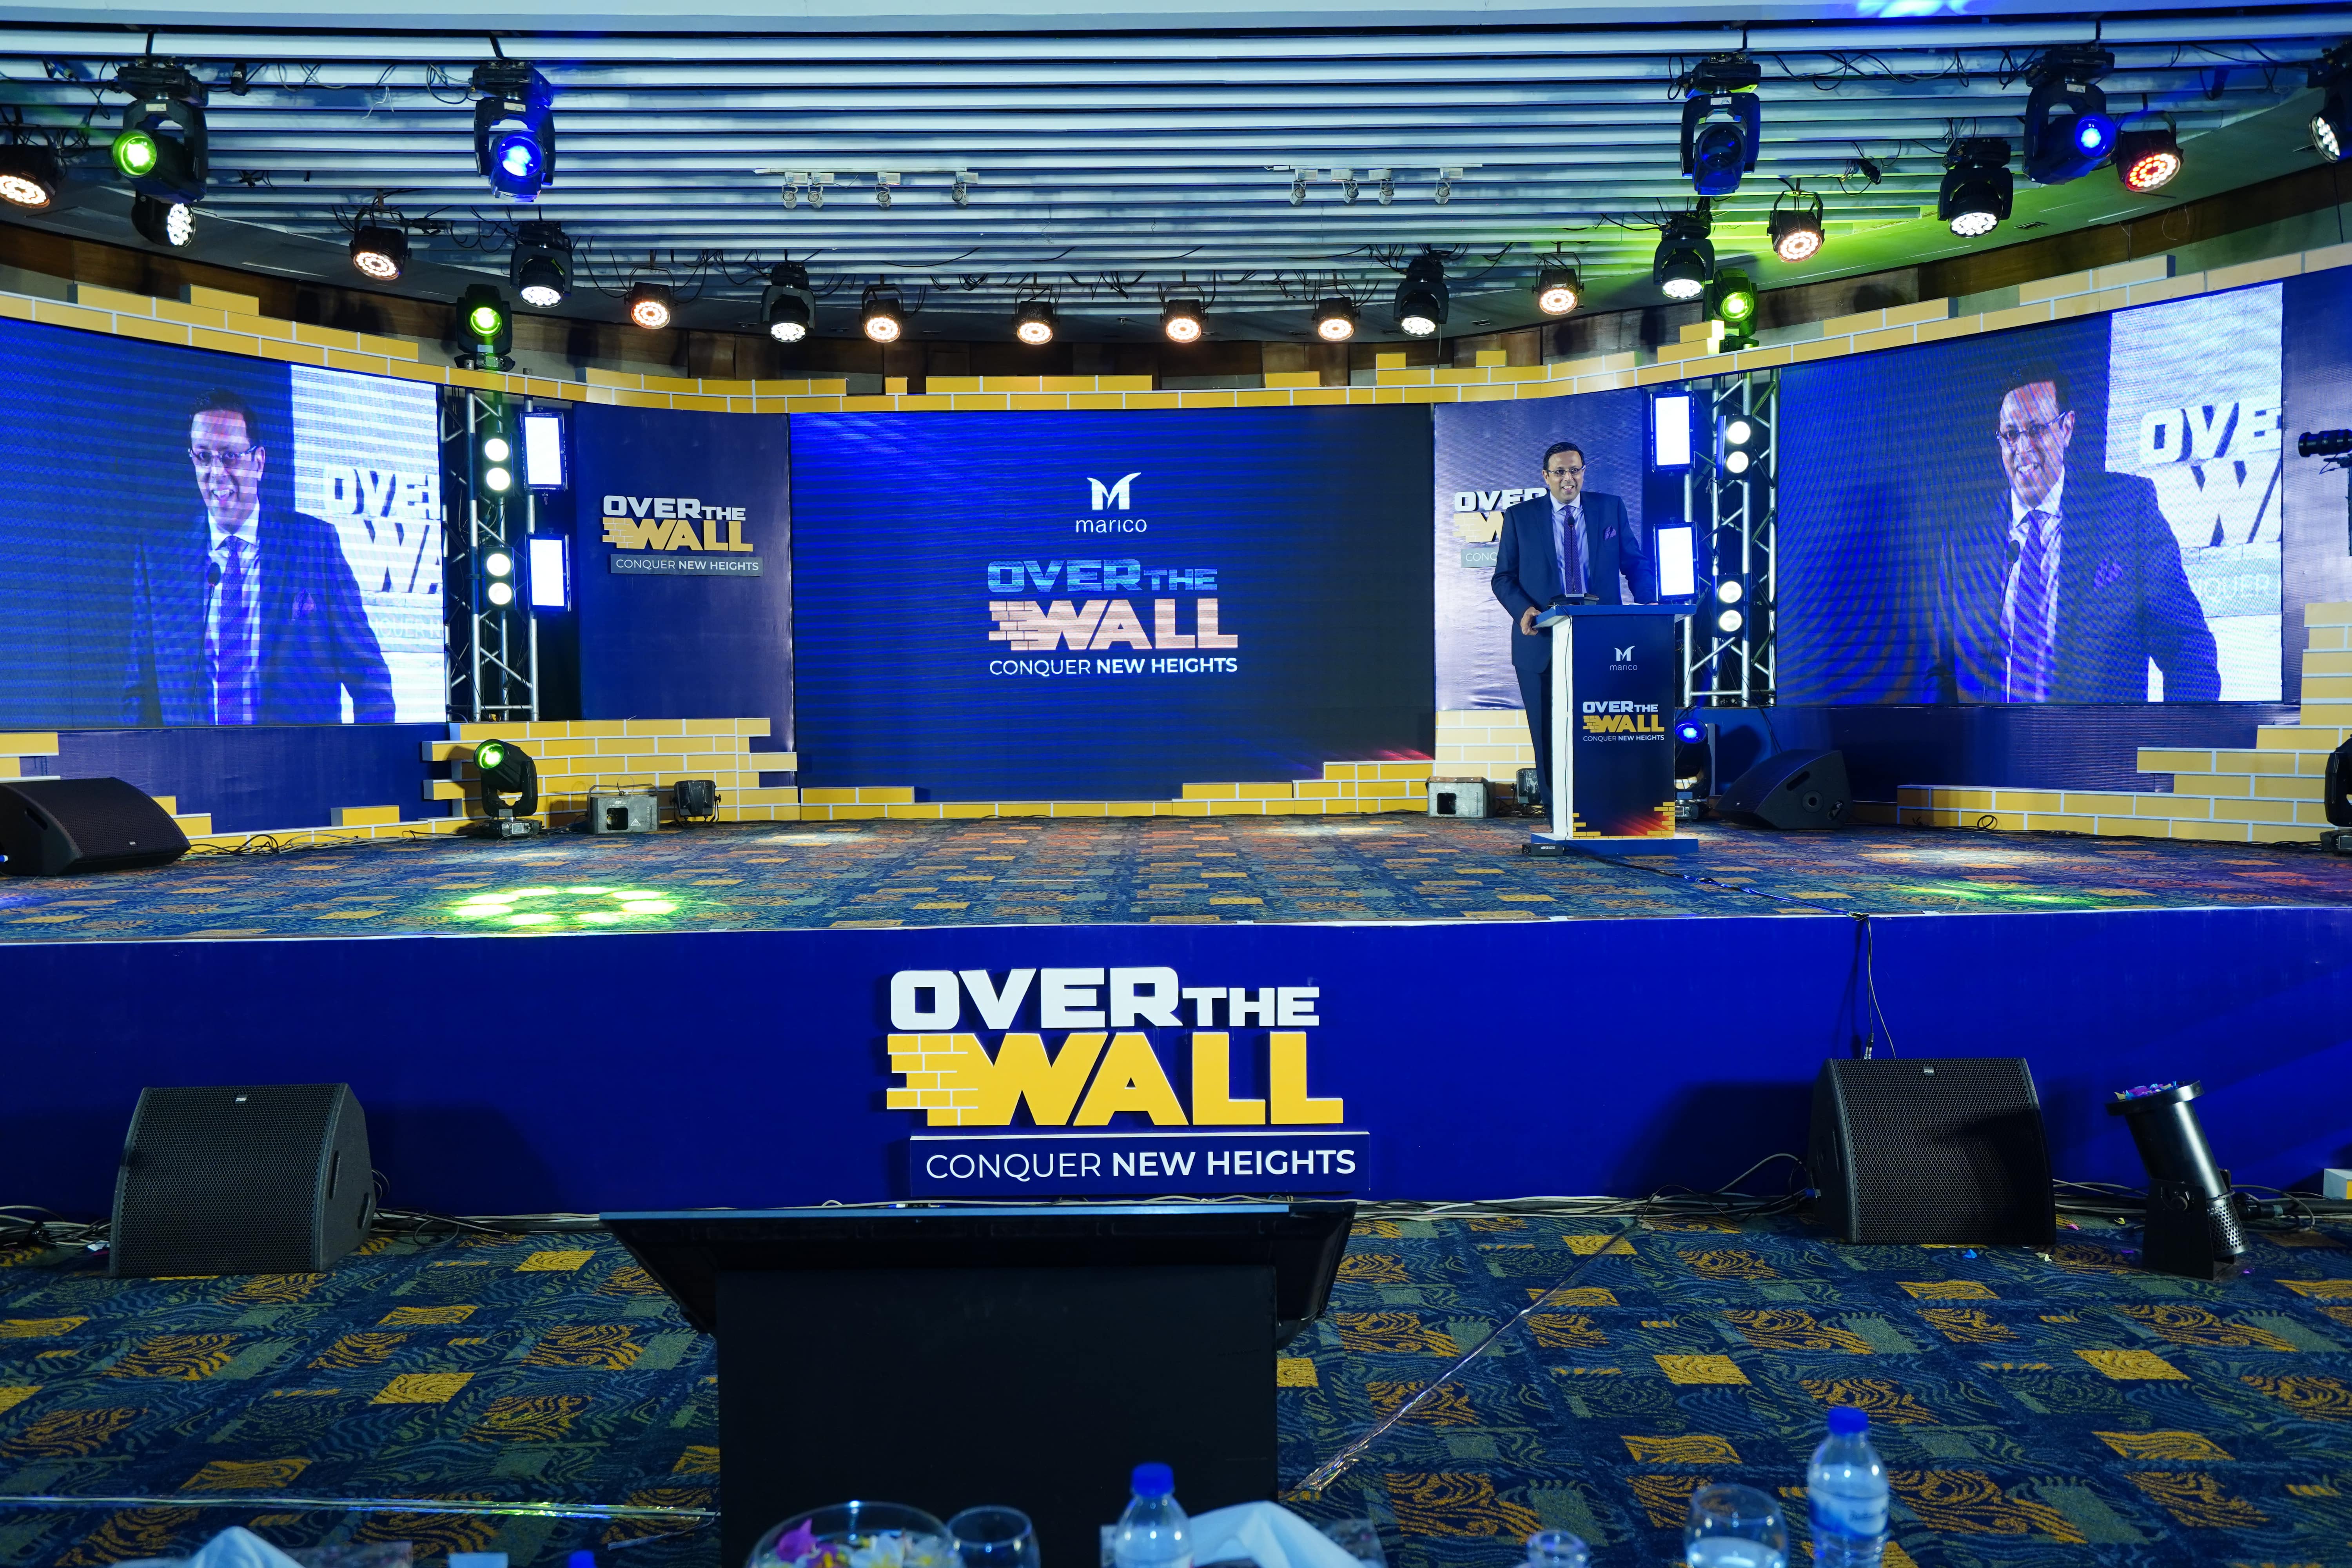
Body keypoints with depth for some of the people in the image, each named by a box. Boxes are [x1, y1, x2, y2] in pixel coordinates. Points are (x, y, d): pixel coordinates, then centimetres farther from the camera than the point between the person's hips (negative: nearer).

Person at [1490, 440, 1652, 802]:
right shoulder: (1520, 517, 6)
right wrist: (1523, 610, -14)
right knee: (1549, 735, 2)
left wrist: (1648, 602, -6)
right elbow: (1504, 577, 5)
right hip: (1543, 641, 0)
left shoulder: (1611, 508, 9)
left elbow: (1635, 562, 12)